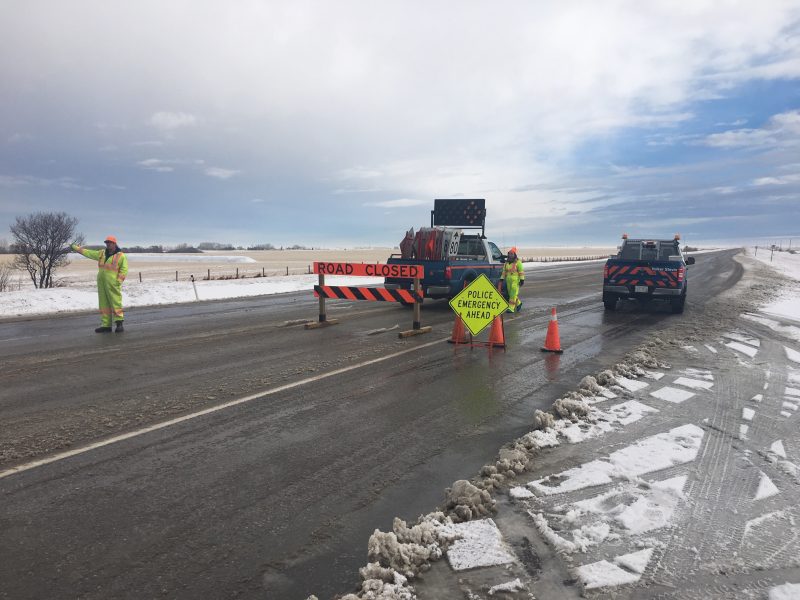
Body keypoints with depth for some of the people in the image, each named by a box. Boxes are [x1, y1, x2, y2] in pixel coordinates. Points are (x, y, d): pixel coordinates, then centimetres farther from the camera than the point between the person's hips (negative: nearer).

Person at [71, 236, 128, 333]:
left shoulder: (121, 256, -2)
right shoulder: (101, 254, 17)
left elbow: (124, 269, -8)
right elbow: (88, 252, 26)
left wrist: (119, 281, -15)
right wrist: (76, 248, 27)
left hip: (113, 285, -7)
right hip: (101, 284, 7)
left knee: (116, 303, -9)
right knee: (104, 304, 6)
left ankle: (119, 324, -5)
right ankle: (106, 325, 9)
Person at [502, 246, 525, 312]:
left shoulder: (518, 262, -7)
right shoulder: (507, 262, 12)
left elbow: (521, 271, -10)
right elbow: (504, 271, 16)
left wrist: (522, 280, -15)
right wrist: (502, 279, 10)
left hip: (516, 280, -7)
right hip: (508, 280, 7)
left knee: (513, 294, -10)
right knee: (510, 293, 12)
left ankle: (511, 308, -10)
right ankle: (518, 303, 34)